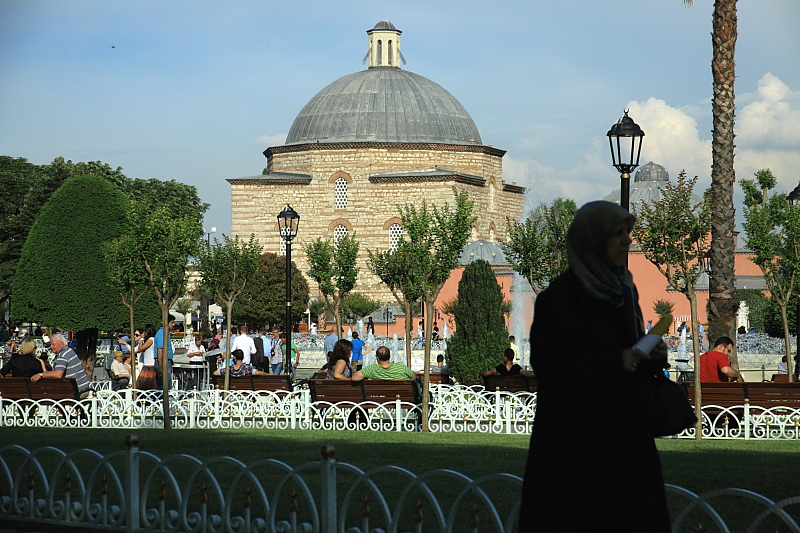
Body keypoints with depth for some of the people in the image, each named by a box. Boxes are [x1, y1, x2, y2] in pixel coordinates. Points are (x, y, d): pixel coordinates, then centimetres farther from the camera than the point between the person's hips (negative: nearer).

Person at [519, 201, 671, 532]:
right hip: (575, 442, -7)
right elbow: (549, 370, -15)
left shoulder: (622, 290, 11)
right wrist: (613, 364, -22)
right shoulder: (557, 297, -11)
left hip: (626, 437, 7)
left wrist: (653, 357, -2)